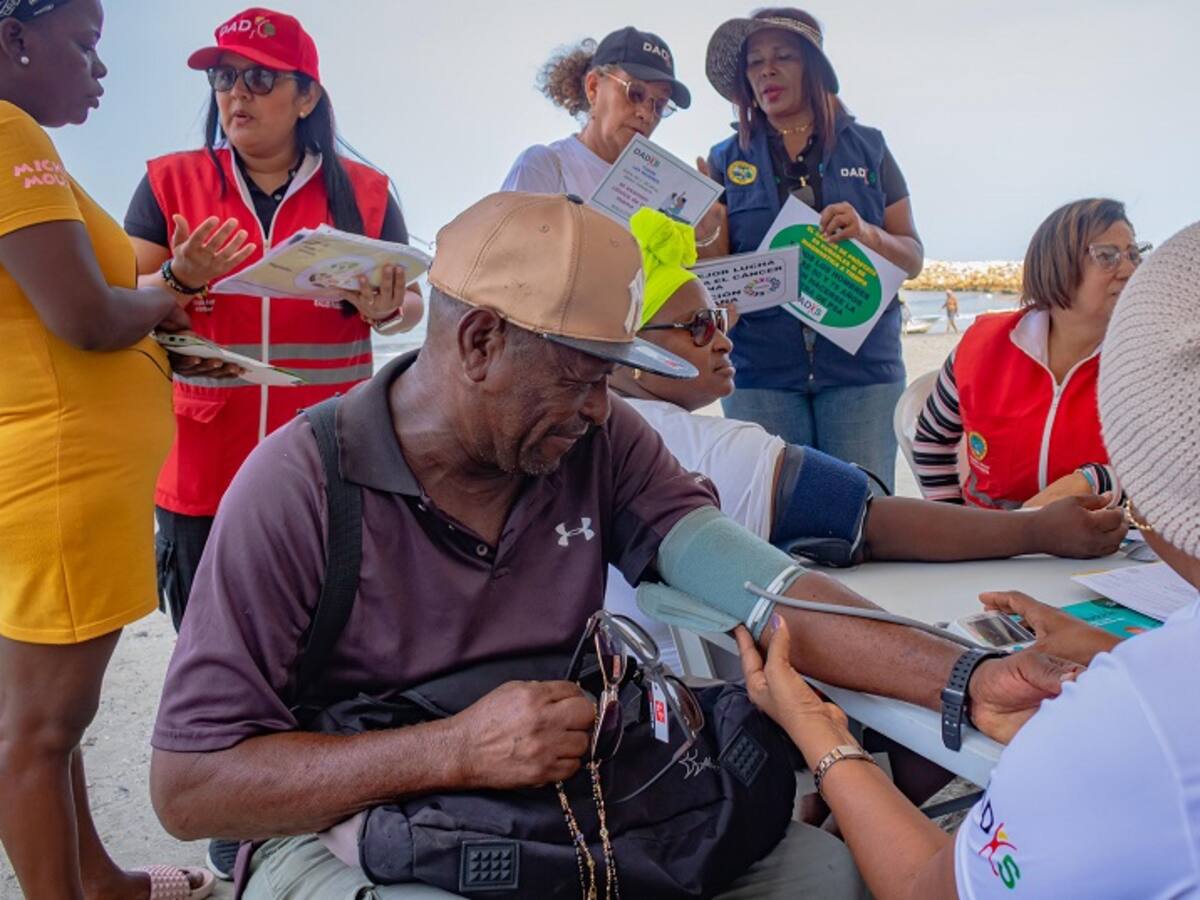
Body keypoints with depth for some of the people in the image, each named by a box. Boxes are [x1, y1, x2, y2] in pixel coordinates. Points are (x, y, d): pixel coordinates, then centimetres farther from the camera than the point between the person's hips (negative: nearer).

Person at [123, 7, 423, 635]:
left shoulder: (364, 192, 4)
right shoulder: (169, 183, 3)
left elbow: (410, 304, 9)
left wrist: (386, 310, -15)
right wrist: (181, 280, -19)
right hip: (202, 471, 1)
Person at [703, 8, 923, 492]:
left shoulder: (867, 148, 10)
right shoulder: (726, 160, 10)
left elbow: (913, 258, 9)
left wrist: (867, 233, -11)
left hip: (860, 364, 0)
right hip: (760, 367, 0)